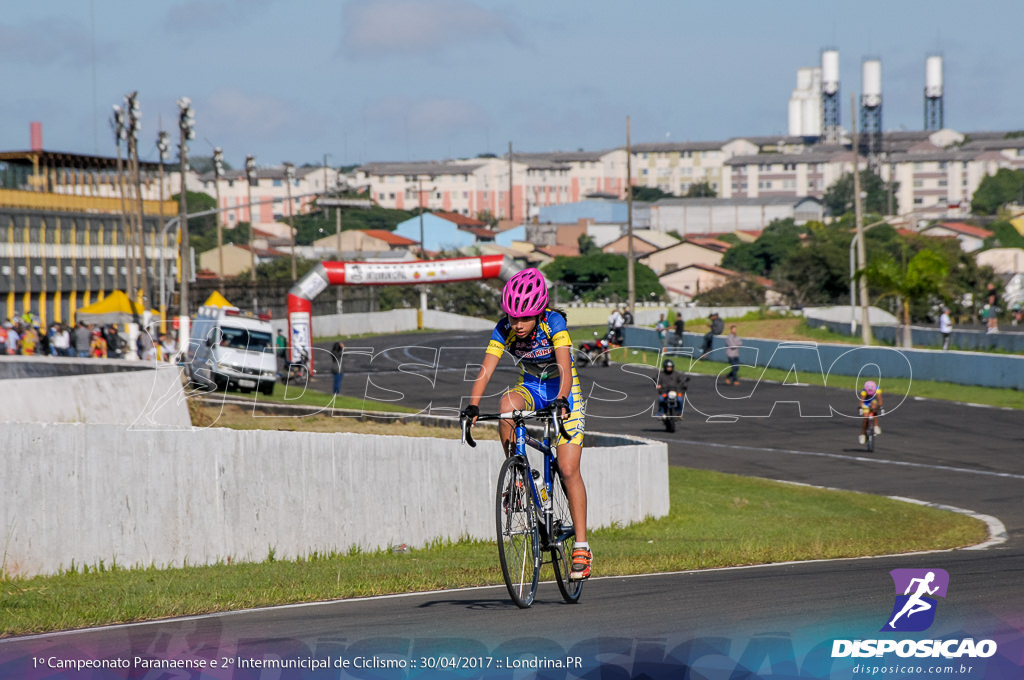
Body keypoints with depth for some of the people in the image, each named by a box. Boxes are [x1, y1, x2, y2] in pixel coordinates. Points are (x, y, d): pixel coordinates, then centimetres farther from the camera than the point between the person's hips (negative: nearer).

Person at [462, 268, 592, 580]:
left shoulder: (554, 323, -27)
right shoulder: (504, 330, -19)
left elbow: (564, 368, -37)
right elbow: (485, 370, -27)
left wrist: (562, 399, -55)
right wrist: (473, 405, -43)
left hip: (563, 391, -3)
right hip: (530, 388, 3)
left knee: (568, 469, -12)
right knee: (507, 403, -35)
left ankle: (581, 547, -7)